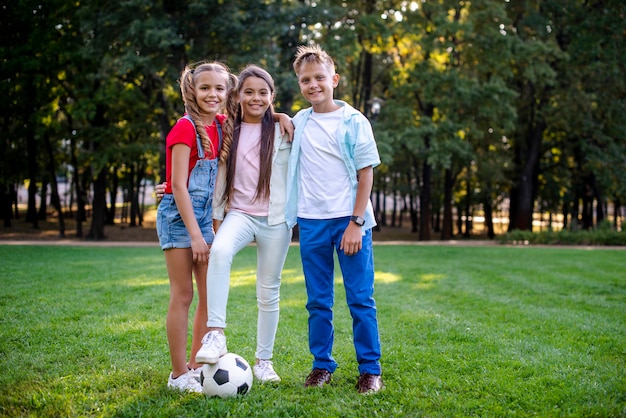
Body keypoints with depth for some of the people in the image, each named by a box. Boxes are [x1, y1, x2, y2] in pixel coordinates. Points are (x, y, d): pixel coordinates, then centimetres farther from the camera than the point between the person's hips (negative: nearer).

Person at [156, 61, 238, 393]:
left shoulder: (221, 126, 5)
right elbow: (178, 185, -18)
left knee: (210, 296, 8)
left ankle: (198, 366, 19)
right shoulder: (186, 128, -14)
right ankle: (179, 375, 5)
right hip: (179, 215, -7)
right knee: (183, 296, -3)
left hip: (205, 214, 7)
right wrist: (195, 234, -20)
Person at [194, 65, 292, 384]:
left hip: (275, 219, 0)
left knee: (268, 291, 6)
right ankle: (215, 335, -33)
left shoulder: (283, 131, 3)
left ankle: (263, 361, 22)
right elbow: (217, 175, 12)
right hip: (239, 213, 0)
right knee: (220, 250, -33)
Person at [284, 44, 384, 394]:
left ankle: (371, 369, 9)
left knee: (361, 299, 0)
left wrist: (356, 222, -12)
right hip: (311, 221, 4)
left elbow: (366, 174, -6)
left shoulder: (354, 122, -3)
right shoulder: (298, 123, 8)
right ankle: (322, 365, 20)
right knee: (318, 301, 9)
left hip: (350, 220, -4)